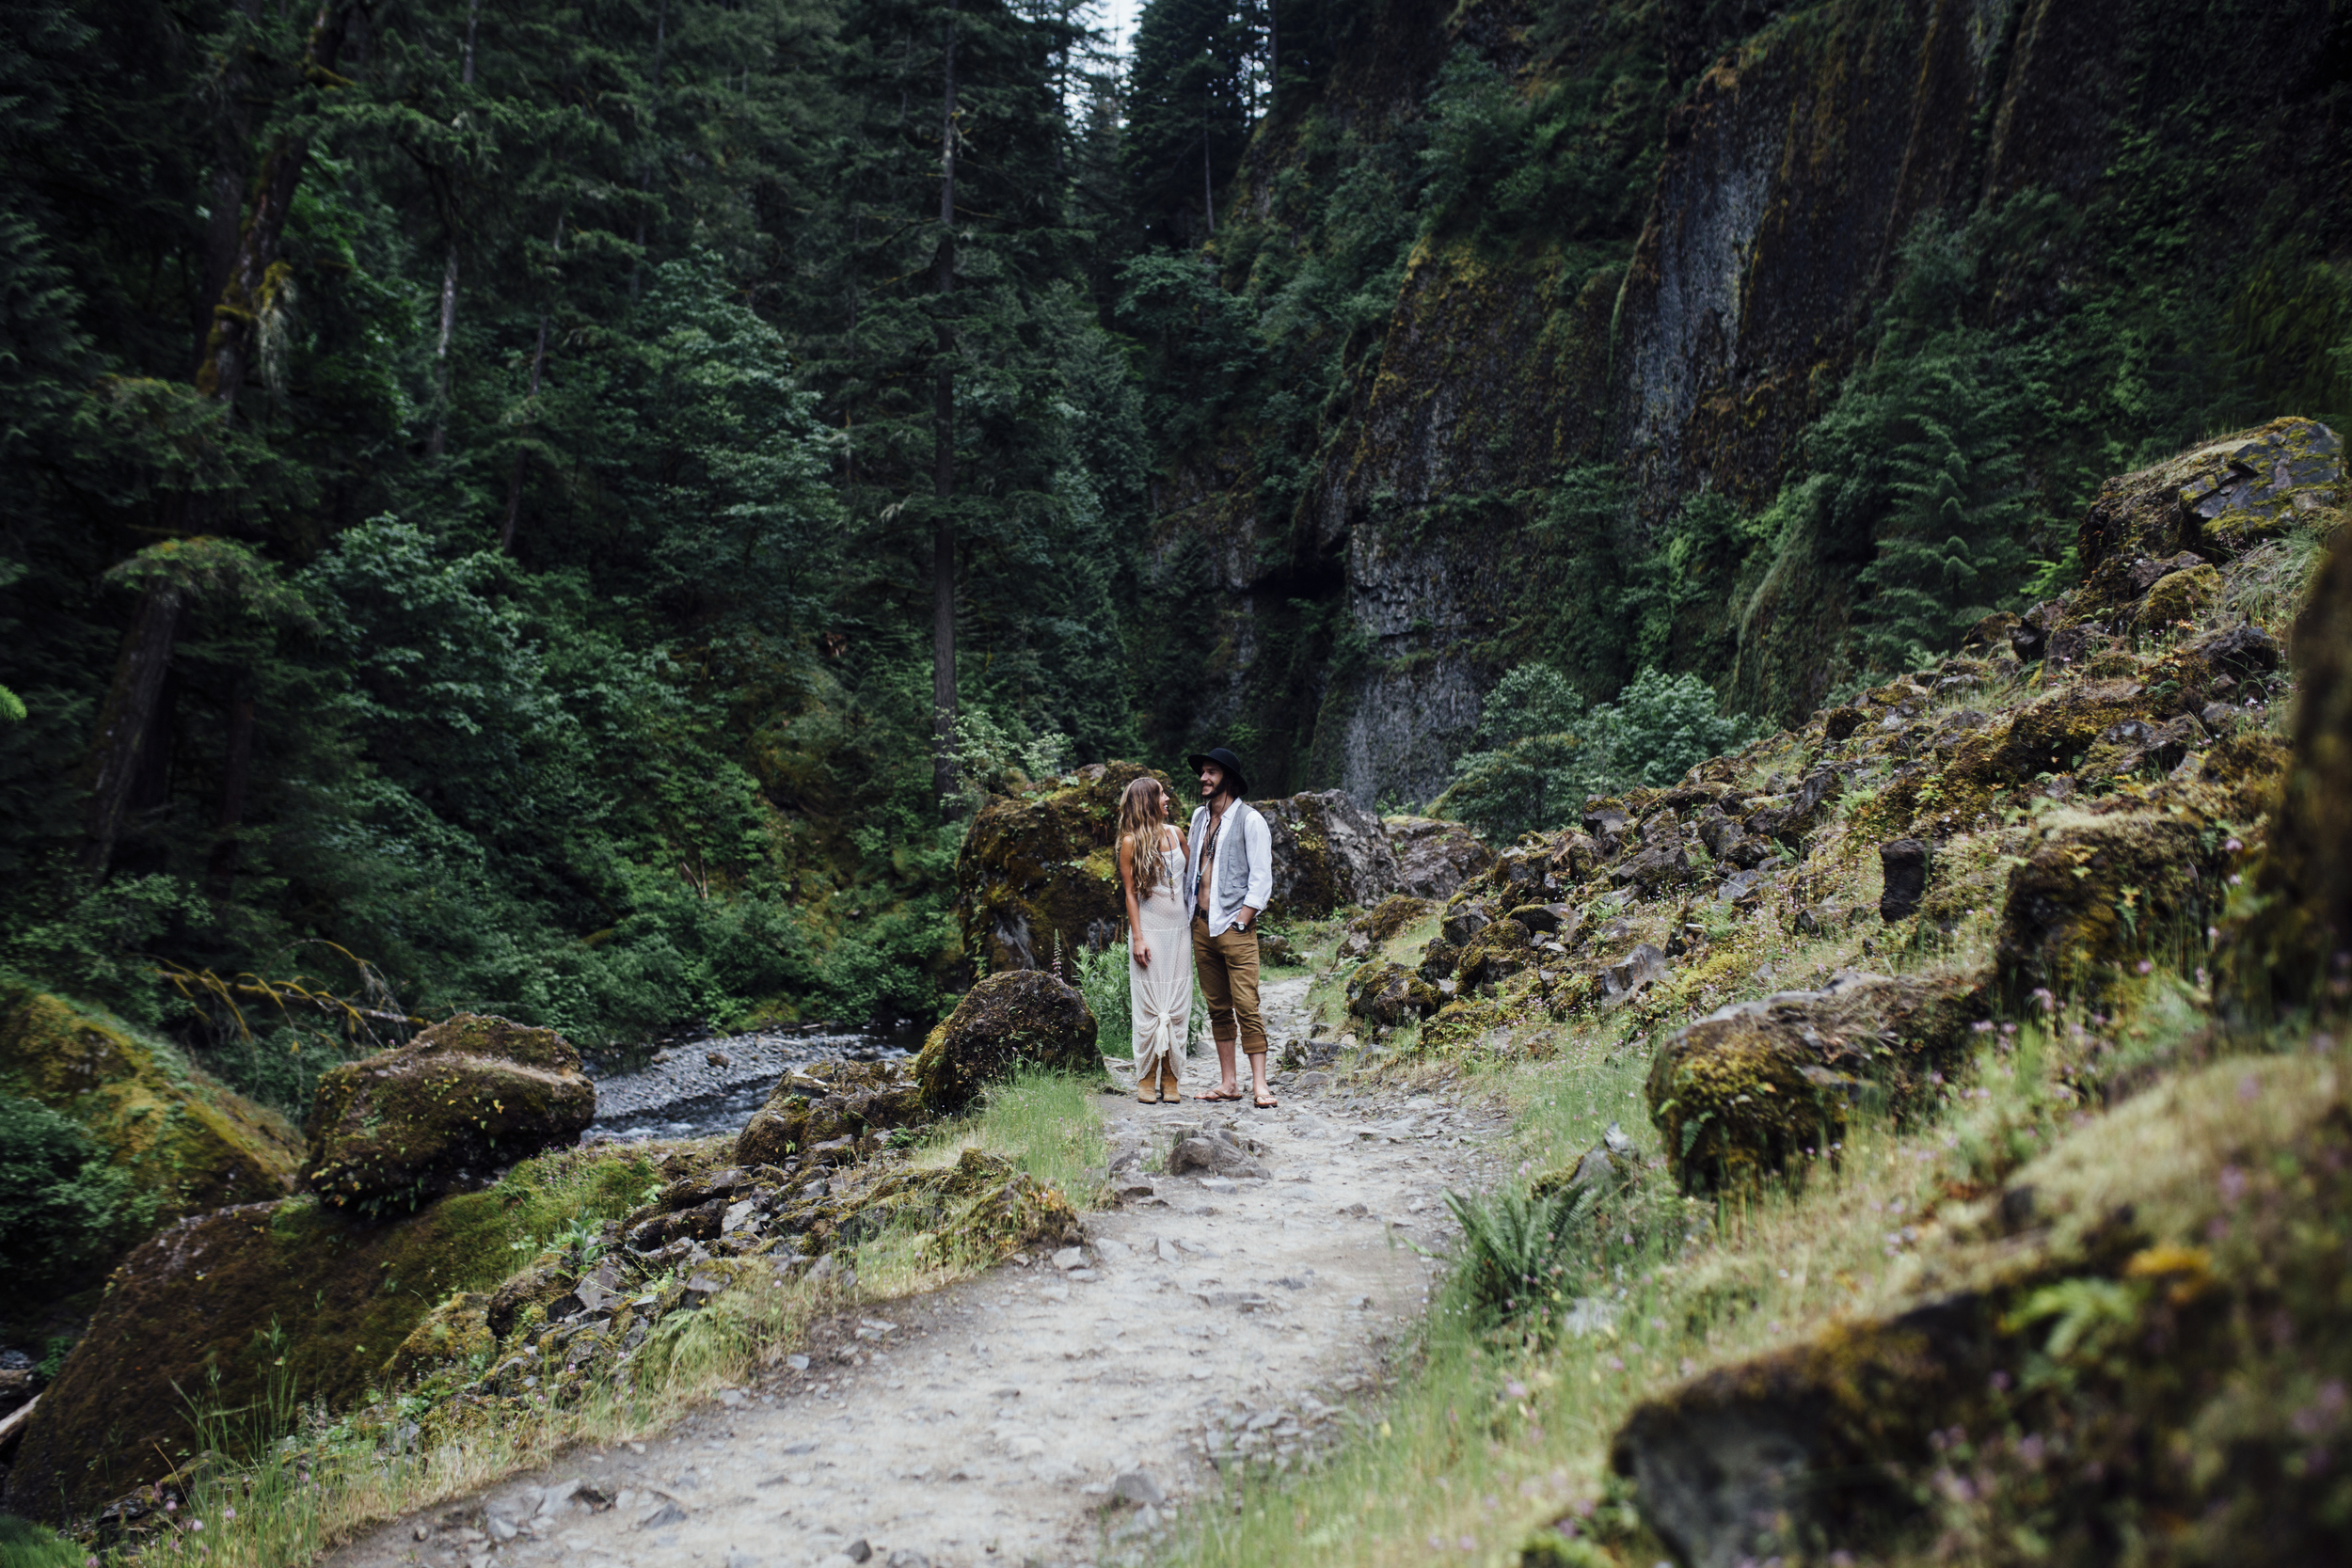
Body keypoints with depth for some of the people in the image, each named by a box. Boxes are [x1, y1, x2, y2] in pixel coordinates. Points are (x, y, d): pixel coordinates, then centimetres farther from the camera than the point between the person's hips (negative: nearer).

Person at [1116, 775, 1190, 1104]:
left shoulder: (1174, 834, 9)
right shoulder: (1131, 842, -4)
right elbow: (1130, 892, -5)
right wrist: (1137, 937, -11)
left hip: (1178, 929, 5)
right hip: (1150, 931, -5)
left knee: (1177, 1003, 3)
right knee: (1149, 1003, -2)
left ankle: (1170, 1077, 10)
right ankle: (1147, 1079, 6)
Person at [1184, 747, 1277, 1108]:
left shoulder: (1249, 819, -5)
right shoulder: (1200, 816, 16)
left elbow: (1261, 877, -8)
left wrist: (1241, 921, -12)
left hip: (1235, 927, -7)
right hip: (1202, 925, 7)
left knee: (1246, 1006, -10)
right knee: (1218, 1007, 8)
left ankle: (1259, 1086, -9)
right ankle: (1228, 1084, 13)